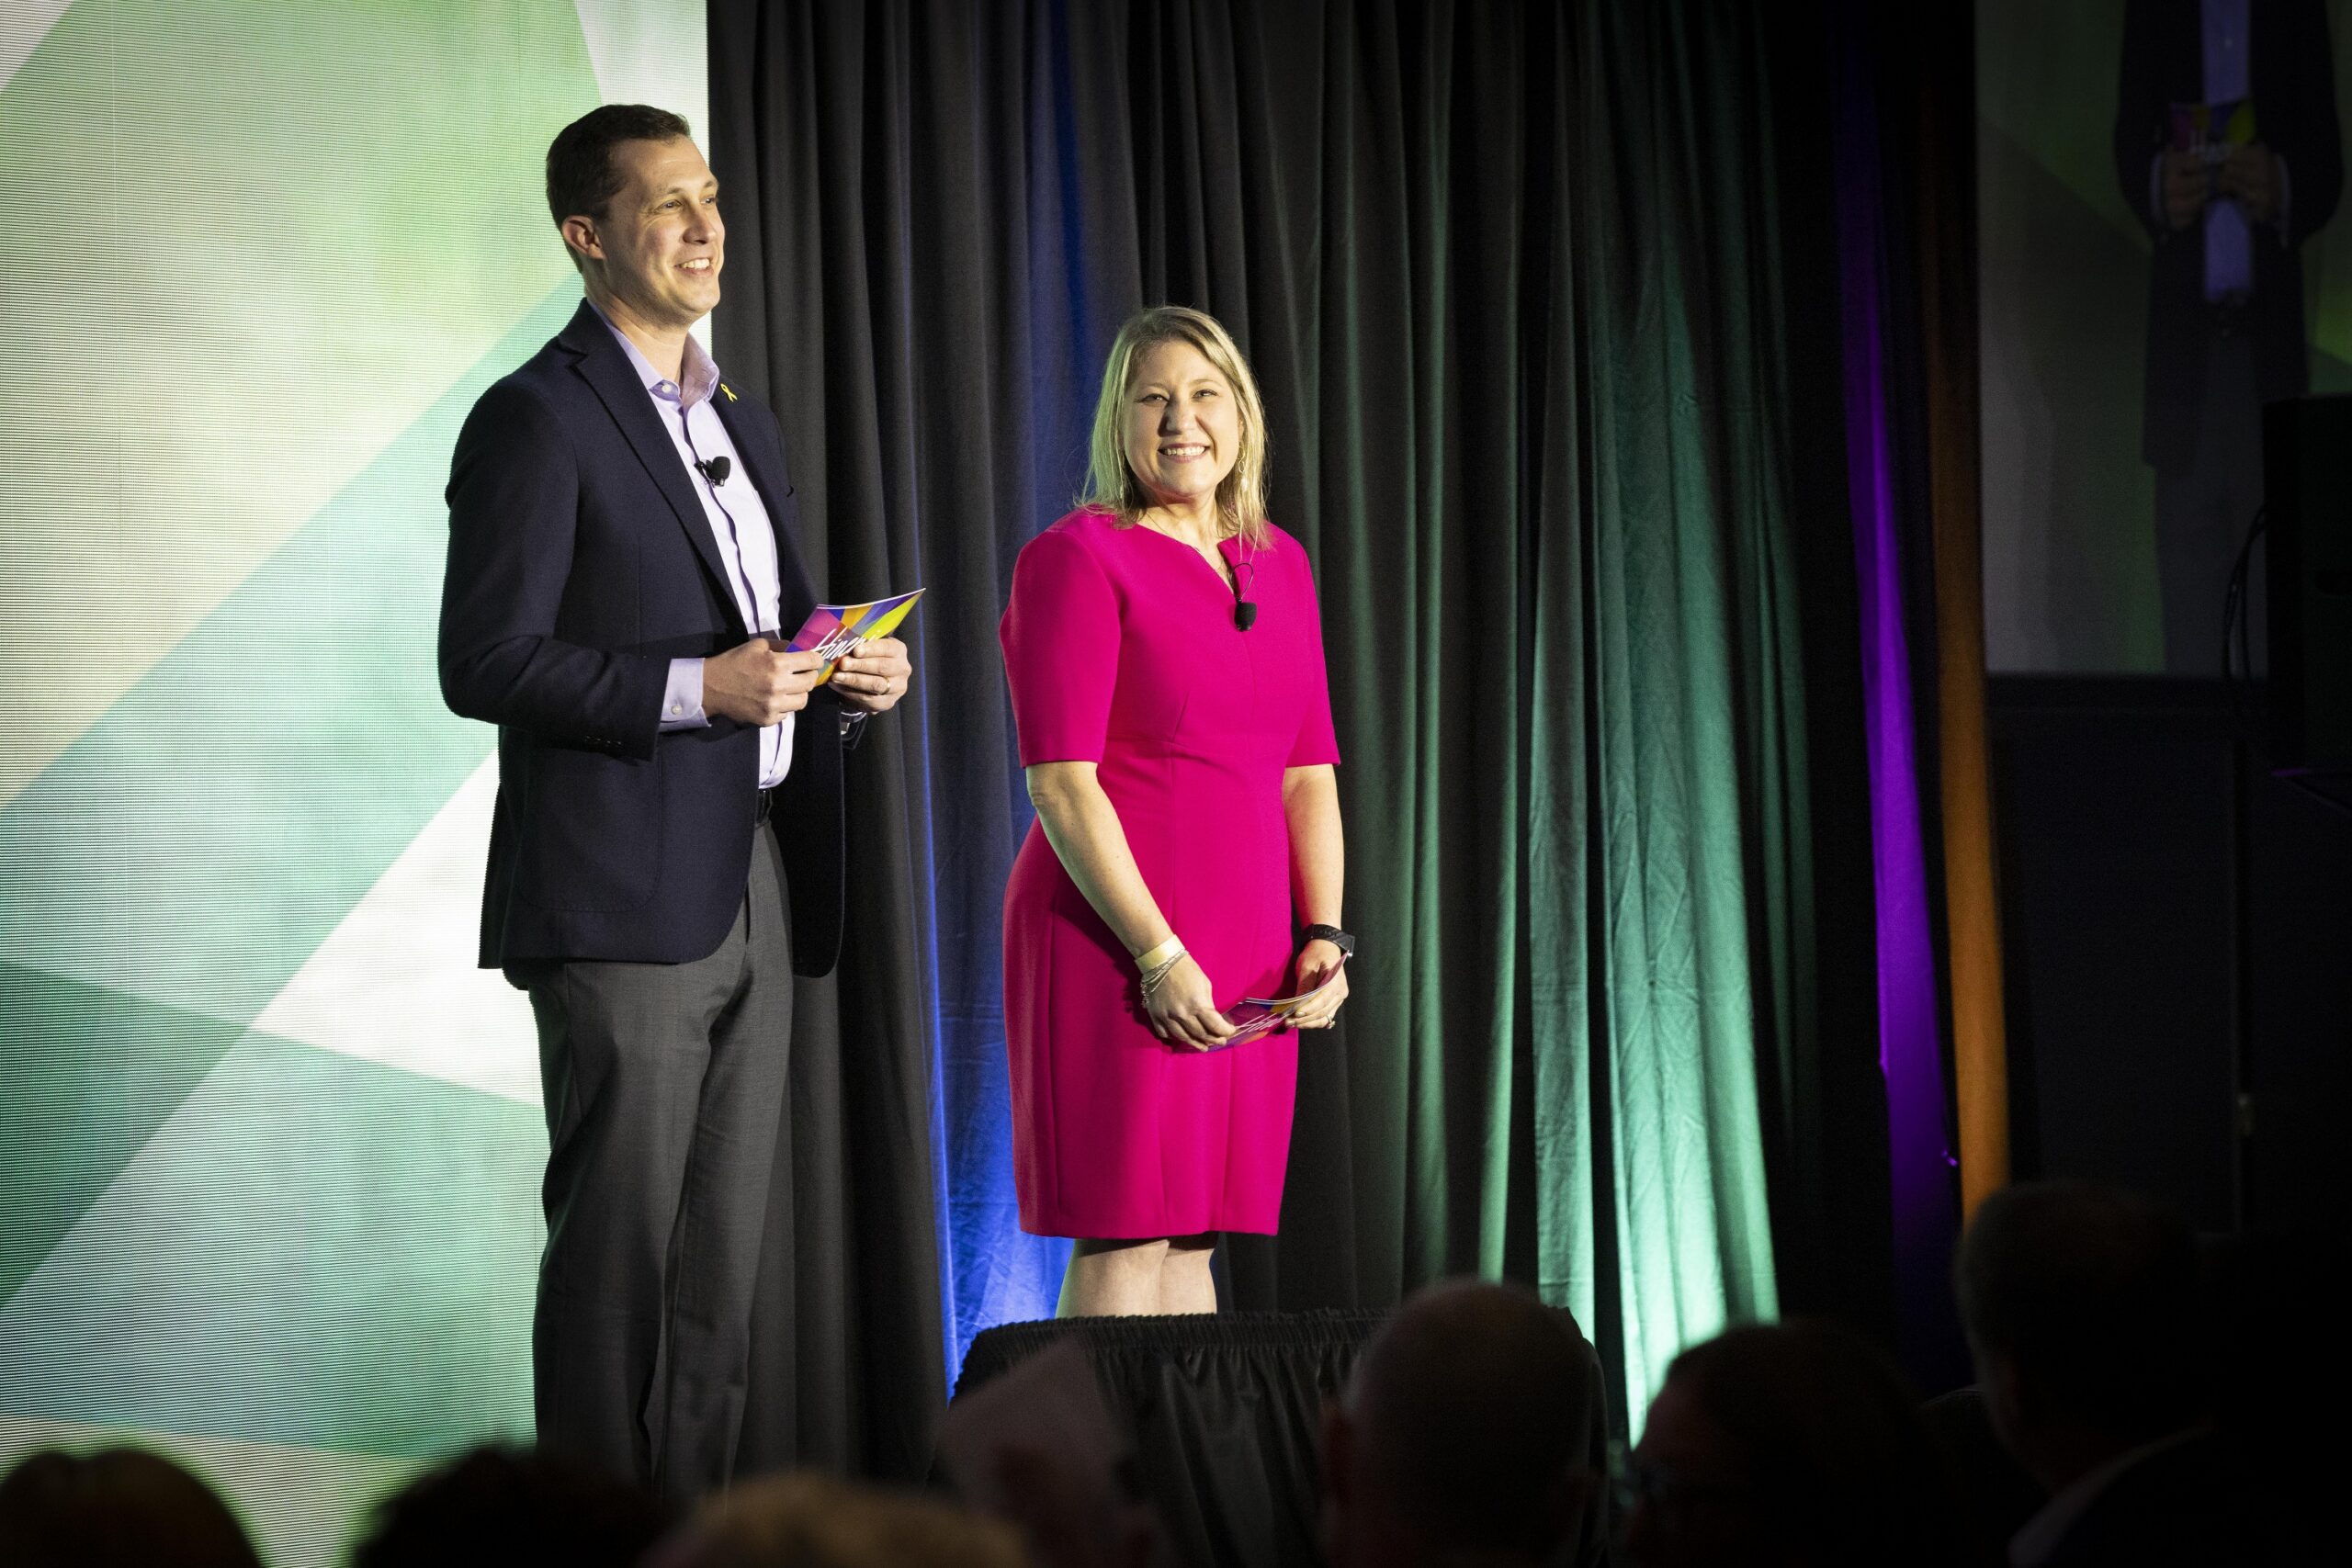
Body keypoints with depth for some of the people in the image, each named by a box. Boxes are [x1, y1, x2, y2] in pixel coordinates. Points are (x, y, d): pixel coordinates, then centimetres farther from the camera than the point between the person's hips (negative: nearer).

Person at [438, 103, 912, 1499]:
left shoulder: (744, 423, 19)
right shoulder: (537, 421, -7)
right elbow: (485, 662, -13)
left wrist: (851, 678, 3)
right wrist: (696, 687, -20)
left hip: (757, 896, 8)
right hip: (625, 901, -8)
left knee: (724, 1261, 9)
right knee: (618, 1252, -5)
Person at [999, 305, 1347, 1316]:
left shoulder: (1280, 564, 14)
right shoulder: (1078, 558, -6)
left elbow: (1309, 772, 16)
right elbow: (1060, 782, -12)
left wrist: (1326, 936, 4)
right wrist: (1157, 953, -17)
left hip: (1244, 949, 6)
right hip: (1115, 943, -6)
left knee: (1190, 1239, 9)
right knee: (1122, 1235, -6)